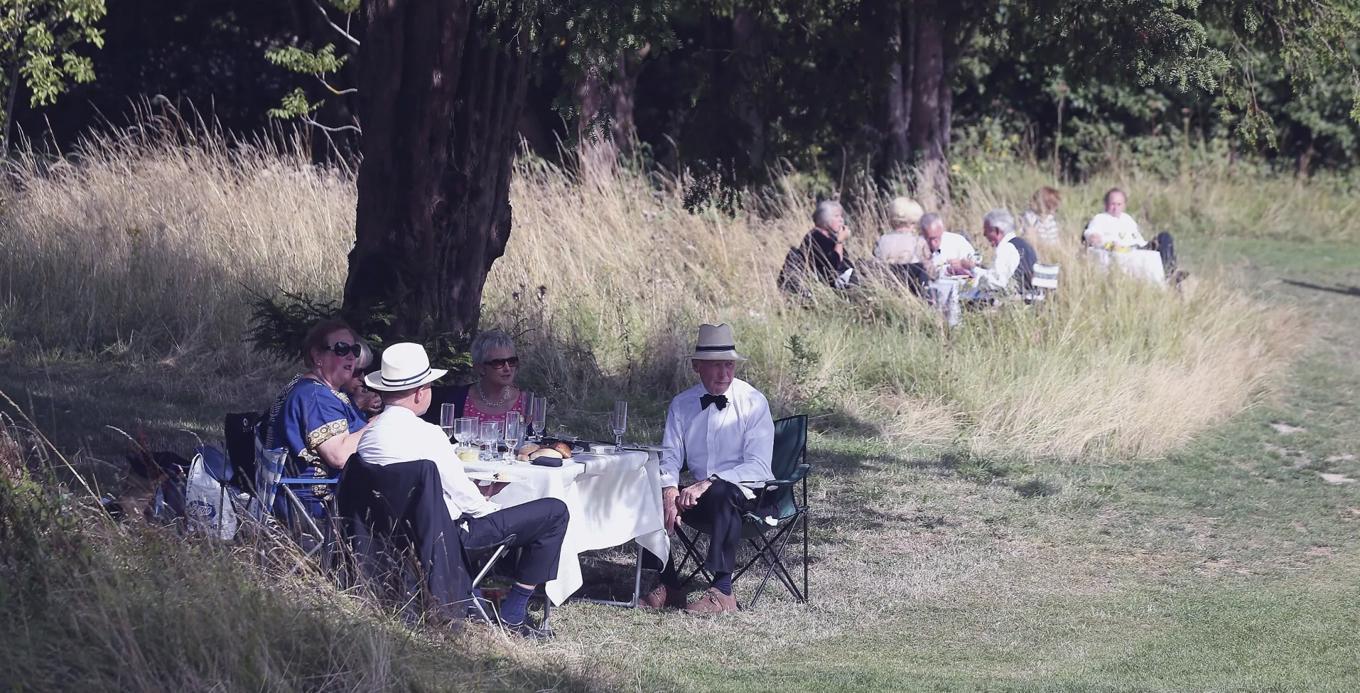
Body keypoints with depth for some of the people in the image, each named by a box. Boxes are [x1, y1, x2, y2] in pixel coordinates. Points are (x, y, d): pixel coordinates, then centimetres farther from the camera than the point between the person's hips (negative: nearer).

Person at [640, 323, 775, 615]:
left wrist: (709, 483, -28)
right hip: (698, 493, 5)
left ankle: (722, 592, -36)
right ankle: (668, 587, -12)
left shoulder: (753, 402, -8)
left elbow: (758, 467, -15)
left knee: (721, 493, -38)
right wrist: (669, 491, -18)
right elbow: (669, 456, 6)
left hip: (746, 495, -5)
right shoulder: (682, 404, 6)